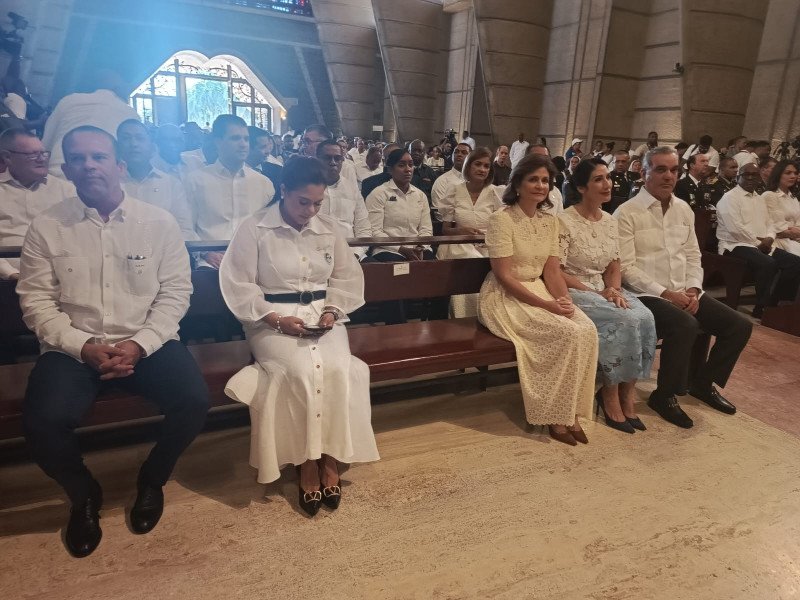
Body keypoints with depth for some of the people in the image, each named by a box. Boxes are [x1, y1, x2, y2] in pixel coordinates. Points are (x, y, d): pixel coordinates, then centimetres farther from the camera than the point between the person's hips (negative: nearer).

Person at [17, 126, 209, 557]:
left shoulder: (159, 222, 0)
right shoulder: (46, 227, 2)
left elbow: (175, 292, -3)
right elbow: (36, 301, 0)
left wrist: (140, 344, -15)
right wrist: (84, 347, -15)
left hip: (147, 343, 0)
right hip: (73, 348, 1)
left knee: (194, 400, -24)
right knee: (42, 423, -24)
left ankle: (151, 480, 10)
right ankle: (84, 494, 12)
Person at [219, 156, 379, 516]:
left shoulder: (331, 229, 9)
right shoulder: (254, 229, -4)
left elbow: (347, 279, 12)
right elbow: (239, 287, -7)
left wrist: (332, 312, -6)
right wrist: (278, 320, -16)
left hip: (323, 316, 3)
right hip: (271, 320, -3)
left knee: (337, 368, -26)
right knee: (301, 370, -30)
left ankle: (330, 458, -11)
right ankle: (307, 461, -12)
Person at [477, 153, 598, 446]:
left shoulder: (551, 222, 9)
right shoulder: (501, 218, -12)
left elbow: (552, 272, 7)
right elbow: (505, 277, -17)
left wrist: (565, 300, -13)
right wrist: (547, 305, -21)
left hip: (539, 291, 6)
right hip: (506, 298, -6)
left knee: (588, 330, -21)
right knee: (569, 334, -26)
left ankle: (570, 411, -8)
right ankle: (556, 415, -9)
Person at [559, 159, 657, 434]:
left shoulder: (610, 221, 11)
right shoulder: (564, 221, -11)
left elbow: (614, 267, 11)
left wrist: (614, 290, -11)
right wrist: (596, 293, -17)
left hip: (605, 290, 6)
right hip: (574, 292, -6)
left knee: (645, 318, -22)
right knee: (627, 320, -28)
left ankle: (626, 391, -8)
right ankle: (611, 393, -8)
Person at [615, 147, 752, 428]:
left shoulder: (684, 210, 13)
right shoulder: (627, 213, -9)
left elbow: (693, 256, 13)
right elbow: (626, 268, -15)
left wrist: (693, 290, -5)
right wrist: (665, 293, -19)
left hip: (684, 293, 7)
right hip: (647, 295, -7)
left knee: (739, 325, -3)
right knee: (685, 325, -32)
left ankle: (703, 382, 19)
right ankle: (664, 395, -10)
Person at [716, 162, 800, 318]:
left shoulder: (760, 199, 21)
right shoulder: (730, 198, -6)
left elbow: (769, 224, 20)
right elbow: (736, 229, -17)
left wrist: (769, 238, -3)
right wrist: (759, 243, -11)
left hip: (763, 246, 8)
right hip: (737, 245, -8)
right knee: (768, 263, -33)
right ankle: (762, 308, -19)